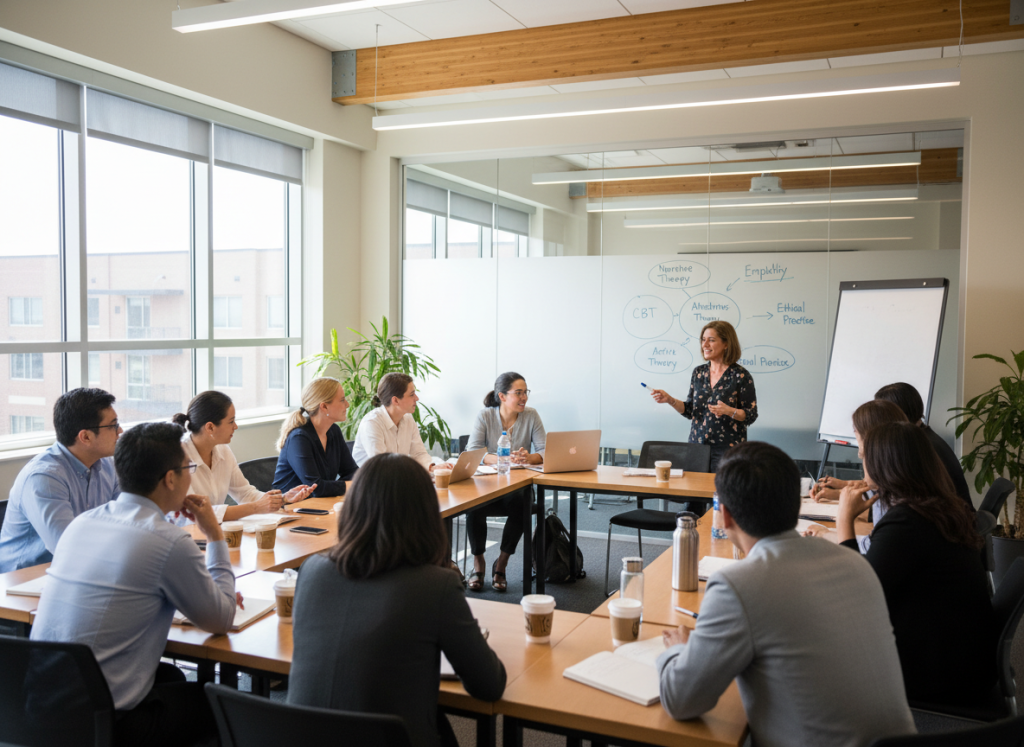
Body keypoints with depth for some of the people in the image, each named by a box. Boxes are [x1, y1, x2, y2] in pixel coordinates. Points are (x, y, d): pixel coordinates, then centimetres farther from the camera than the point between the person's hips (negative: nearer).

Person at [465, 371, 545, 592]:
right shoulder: (485, 416, -2)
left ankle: (501, 563, -11)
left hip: (518, 486, 1)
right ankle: (478, 563, -9)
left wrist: (529, 458, -27)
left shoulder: (531, 416, 2)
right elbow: (472, 453, -13)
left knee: (520, 504, -33)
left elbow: (545, 452, -4)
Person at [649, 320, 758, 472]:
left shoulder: (740, 375, -7)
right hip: (697, 445, 5)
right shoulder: (698, 372, 8)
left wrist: (729, 411, -23)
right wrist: (670, 400, -4)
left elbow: (751, 415, -6)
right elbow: (690, 410, 11)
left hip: (727, 448, -4)